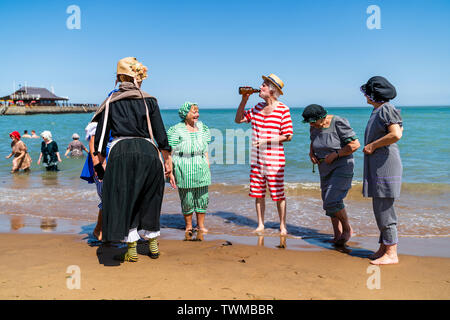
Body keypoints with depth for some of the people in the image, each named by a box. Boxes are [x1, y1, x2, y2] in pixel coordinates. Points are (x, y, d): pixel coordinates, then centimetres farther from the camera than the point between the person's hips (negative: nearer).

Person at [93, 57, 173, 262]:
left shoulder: (111, 102, 11)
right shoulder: (149, 101, 10)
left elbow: (100, 135, 10)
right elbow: (160, 134, 4)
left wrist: (99, 162, 17)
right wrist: (167, 158, 8)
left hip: (121, 152, -1)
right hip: (147, 152, 1)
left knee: (123, 201, 8)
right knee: (149, 201, 17)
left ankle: (132, 251, 8)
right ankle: (153, 245, 28)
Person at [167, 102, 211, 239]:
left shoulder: (201, 128, 14)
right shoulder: (176, 130, -2)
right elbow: (170, 152, -4)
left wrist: (207, 165, 15)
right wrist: (170, 172, -9)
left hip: (201, 166, 4)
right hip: (183, 168, -4)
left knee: (202, 196, 5)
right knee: (186, 198, 3)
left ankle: (201, 225, 19)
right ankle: (188, 226, 19)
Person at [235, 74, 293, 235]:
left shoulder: (283, 109, -8)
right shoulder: (257, 108, 11)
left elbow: (288, 136, -9)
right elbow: (238, 119, 16)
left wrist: (266, 141, -17)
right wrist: (244, 100, 6)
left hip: (274, 160, -6)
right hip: (257, 159, 6)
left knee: (278, 194, 0)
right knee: (258, 193, 11)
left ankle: (282, 226, 15)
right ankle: (260, 225, 23)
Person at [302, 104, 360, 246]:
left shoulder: (339, 123, -17)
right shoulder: (314, 127, 3)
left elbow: (355, 144, -19)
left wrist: (335, 155, -20)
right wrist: (311, 153, 2)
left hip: (342, 167, -7)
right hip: (325, 170, 7)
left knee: (332, 200, -18)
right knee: (329, 203, 7)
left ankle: (347, 229, 5)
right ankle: (337, 235, 19)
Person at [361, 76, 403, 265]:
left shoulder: (386, 109, -12)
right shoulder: (377, 111, 16)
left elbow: (396, 135, -23)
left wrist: (373, 146, -14)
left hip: (386, 164, -10)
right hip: (376, 165, 10)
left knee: (383, 208, -7)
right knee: (380, 208, 13)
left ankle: (391, 254, -1)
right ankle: (383, 248, 21)